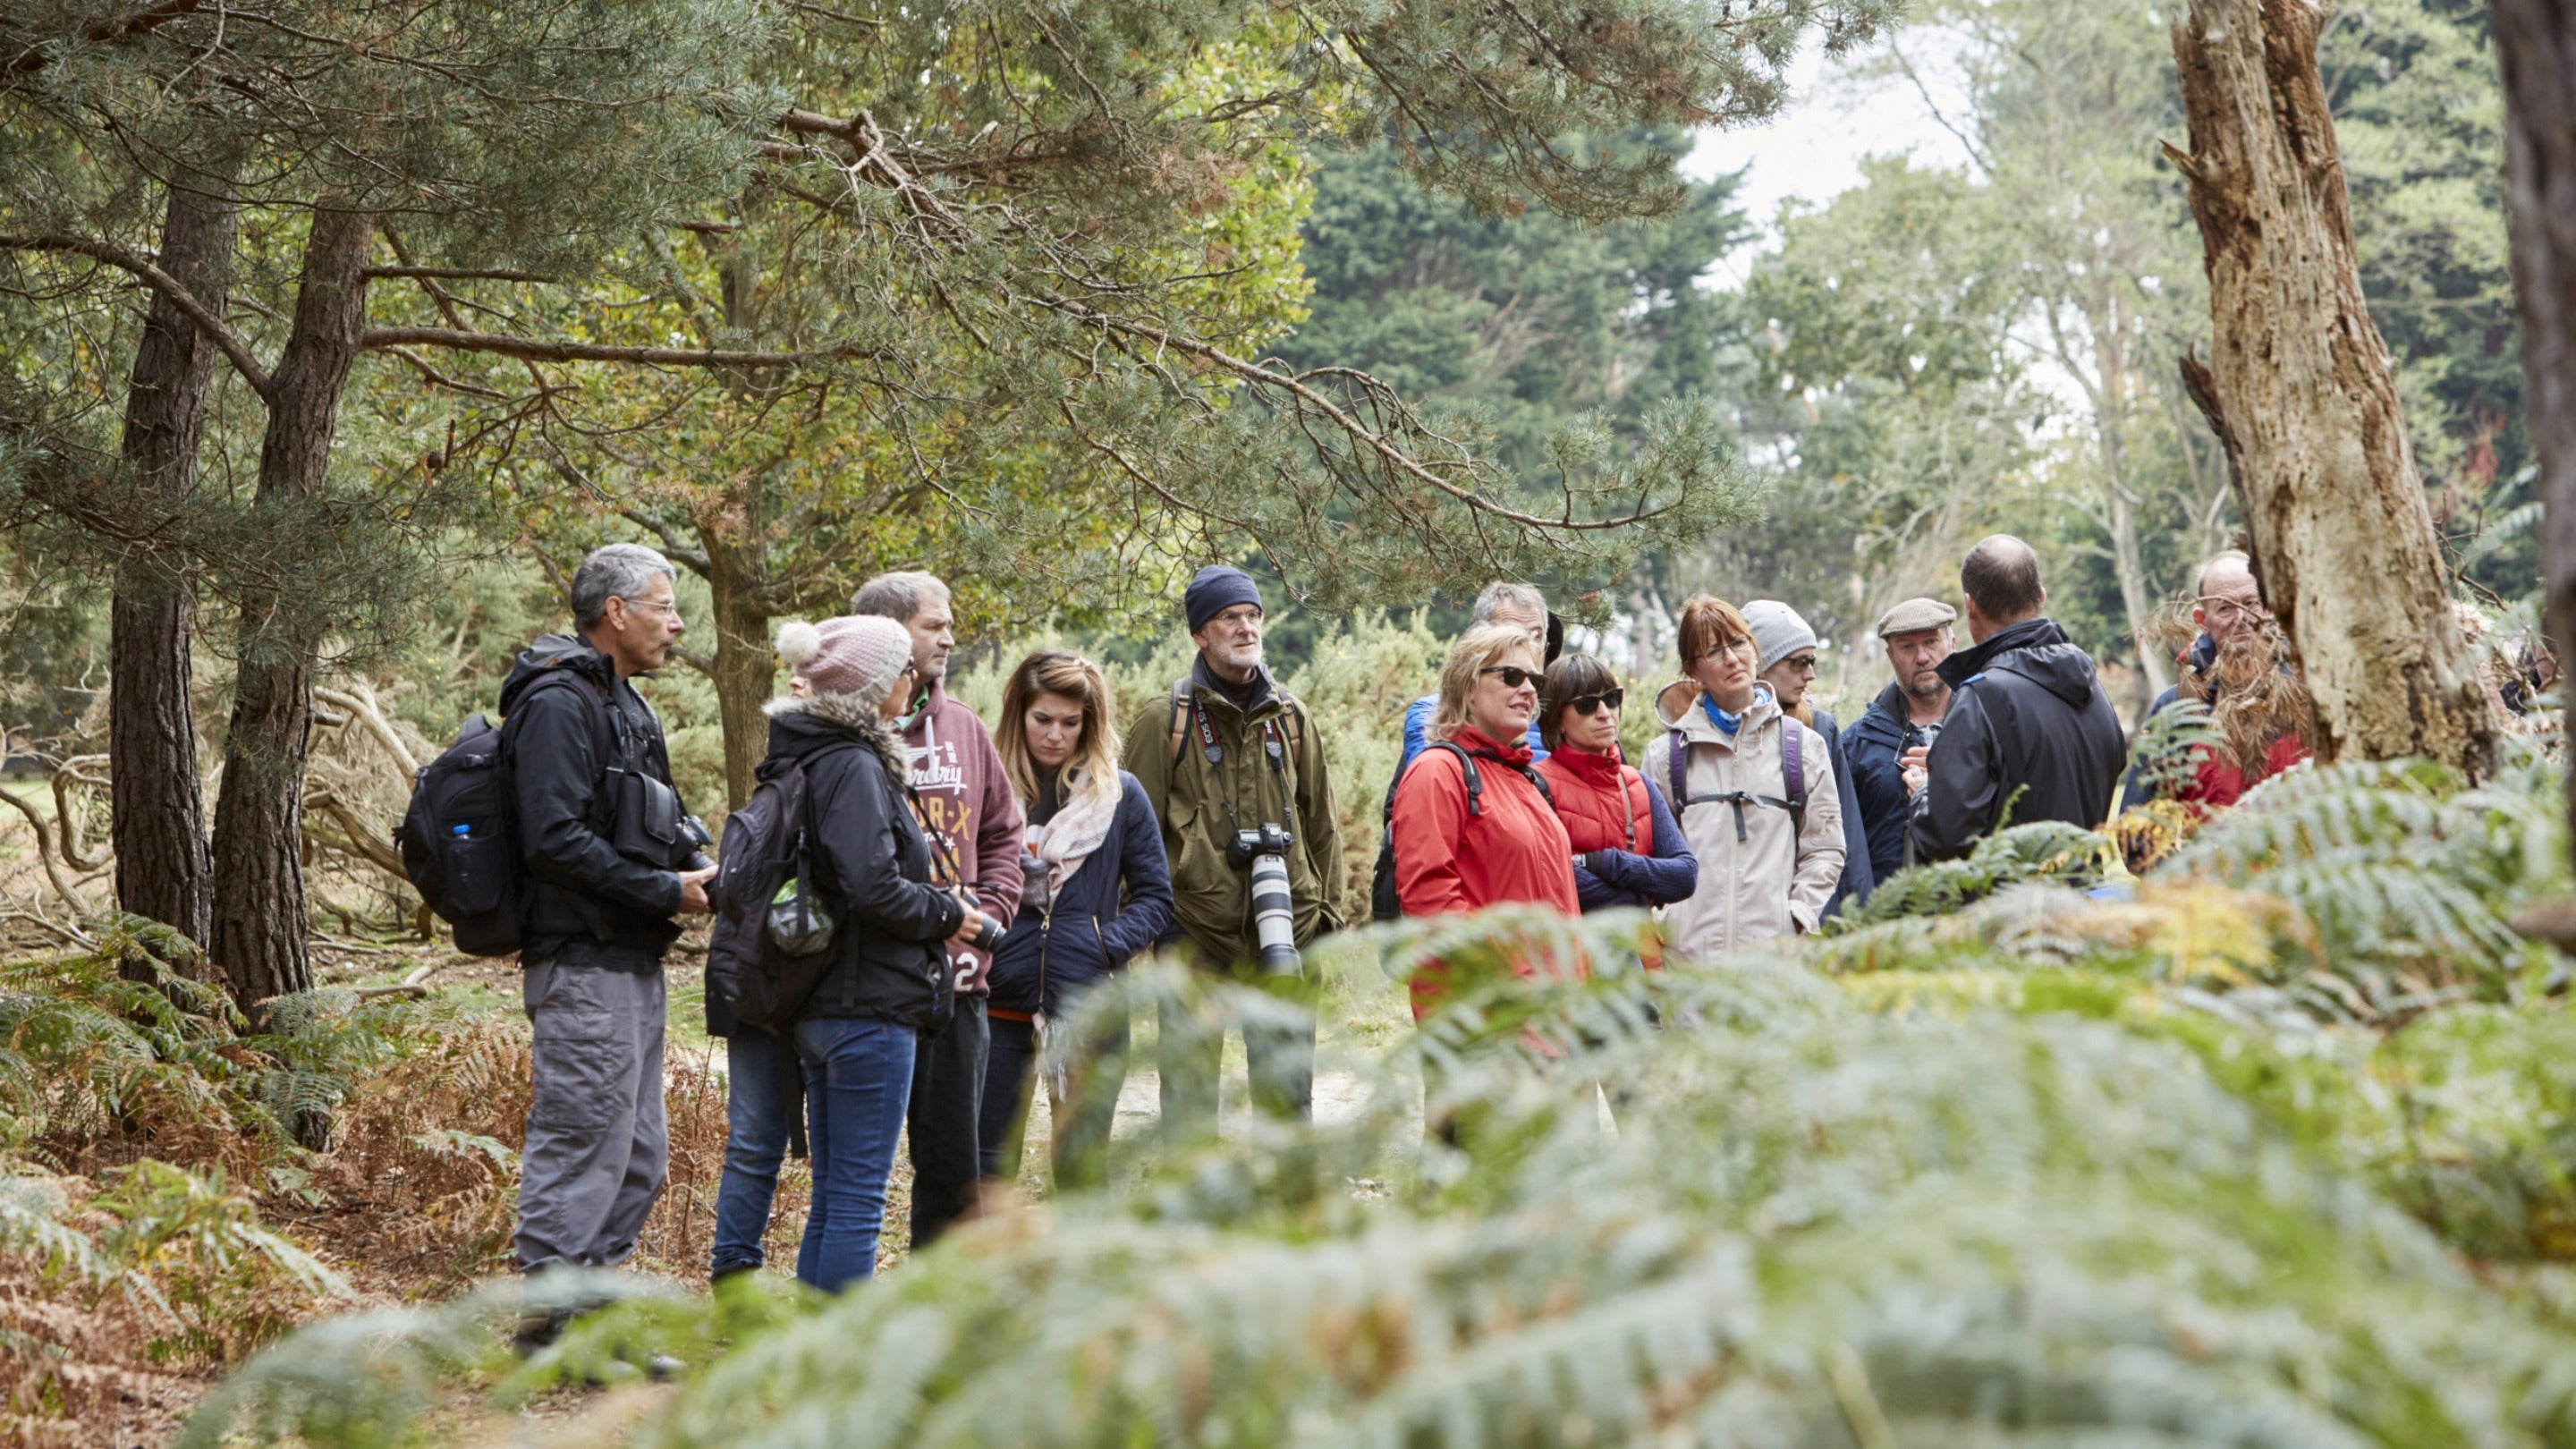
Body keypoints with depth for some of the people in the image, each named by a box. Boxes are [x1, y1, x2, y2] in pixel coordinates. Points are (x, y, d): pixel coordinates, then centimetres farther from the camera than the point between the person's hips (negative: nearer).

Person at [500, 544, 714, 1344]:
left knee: (637, 1153, 13)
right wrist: (667, 890, -18)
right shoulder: (558, 704, -13)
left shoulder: (624, 705, 19)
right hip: (581, 960, -10)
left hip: (632, 961, 10)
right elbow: (556, 840, -22)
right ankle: (552, 1317, -1)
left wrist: (695, 865, 7)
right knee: (584, 1139, -7)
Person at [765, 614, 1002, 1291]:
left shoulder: (817, 755, 14)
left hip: (820, 1006, 10)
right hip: (872, 1007, -10)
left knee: (832, 1198, 15)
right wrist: (946, 912, -9)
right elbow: (873, 887, -25)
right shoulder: (853, 766, -16)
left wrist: (945, 905, 10)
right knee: (858, 1198, -4)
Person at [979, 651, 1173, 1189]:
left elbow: (1155, 897, 7)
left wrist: (1106, 946, -9)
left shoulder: (1120, 794, 4)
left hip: (1089, 1008, 0)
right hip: (1001, 1005, 0)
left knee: (1083, 1167, 4)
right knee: (986, 1164, 3)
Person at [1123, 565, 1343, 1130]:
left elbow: (1320, 822, 18)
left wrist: (1327, 908, 12)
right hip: (1194, 933, -3)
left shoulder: (1291, 718, 11)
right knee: (1189, 1088, 1)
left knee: (1288, 1084, 6)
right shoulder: (1165, 721, 0)